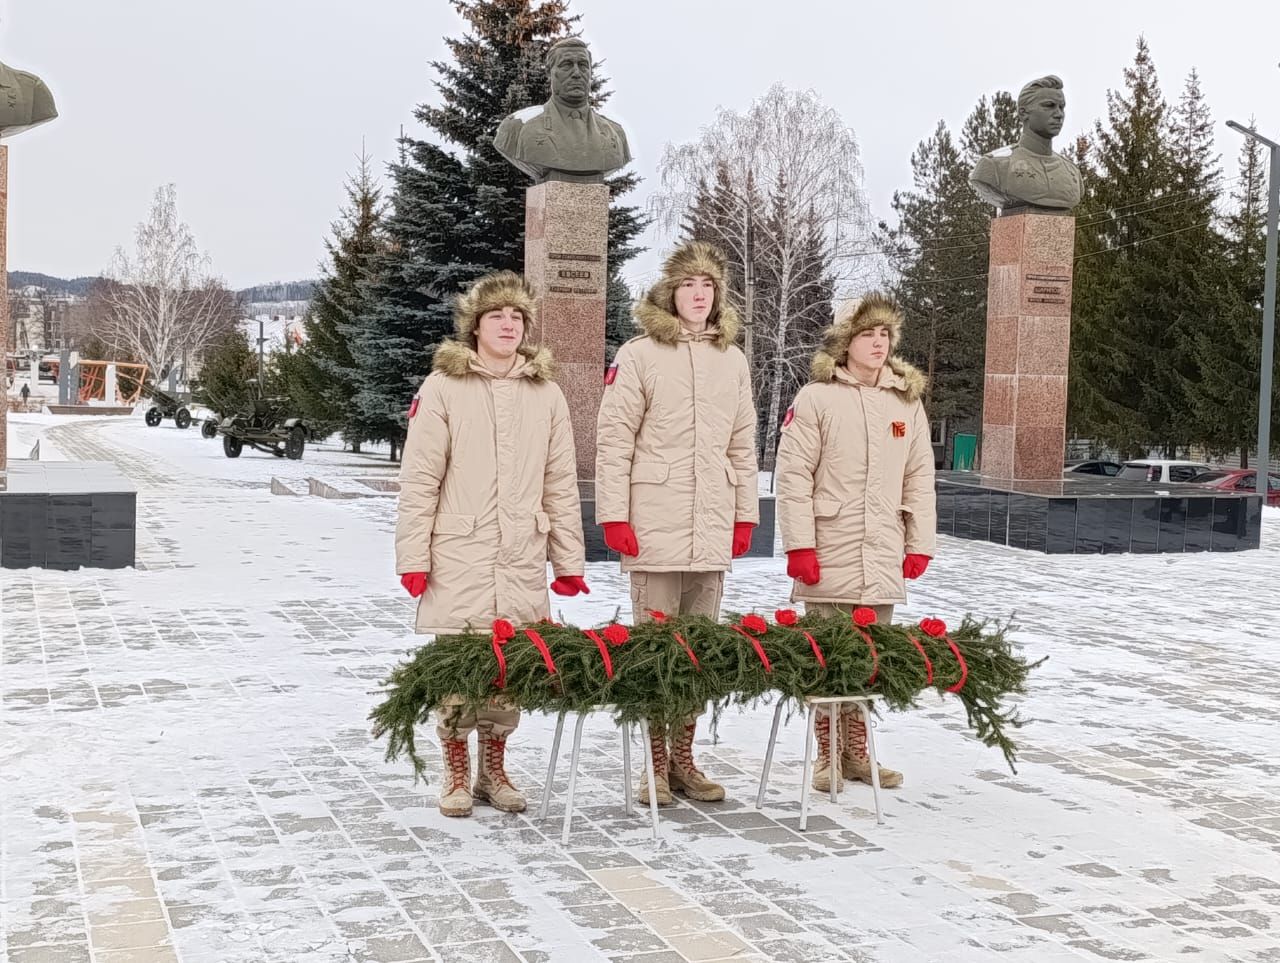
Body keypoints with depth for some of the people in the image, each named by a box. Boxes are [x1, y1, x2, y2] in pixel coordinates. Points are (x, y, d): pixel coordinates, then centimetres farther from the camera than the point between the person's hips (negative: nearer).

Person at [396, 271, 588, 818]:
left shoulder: (546, 394, 10)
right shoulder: (443, 388, 0)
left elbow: (561, 485, 11)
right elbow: (419, 481, -1)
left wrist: (569, 562, 8)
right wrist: (413, 558, -6)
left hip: (521, 562, 3)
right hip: (458, 557, -3)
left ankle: (493, 773, 23)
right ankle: (457, 777, 17)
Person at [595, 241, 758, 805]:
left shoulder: (732, 360, 13)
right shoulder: (640, 355, -2)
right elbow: (612, 441, -4)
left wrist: (745, 515, 13)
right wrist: (614, 517, -9)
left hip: (712, 532, 5)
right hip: (655, 528, -4)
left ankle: (683, 759, 19)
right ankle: (656, 763, 10)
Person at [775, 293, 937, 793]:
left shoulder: (907, 401, 11)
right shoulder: (816, 398, -3)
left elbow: (919, 479, 14)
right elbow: (793, 476, -5)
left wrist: (920, 544, 9)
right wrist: (799, 545, -10)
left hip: (883, 562, 4)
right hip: (829, 560, -4)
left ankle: (856, 753, 21)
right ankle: (827, 757, 12)